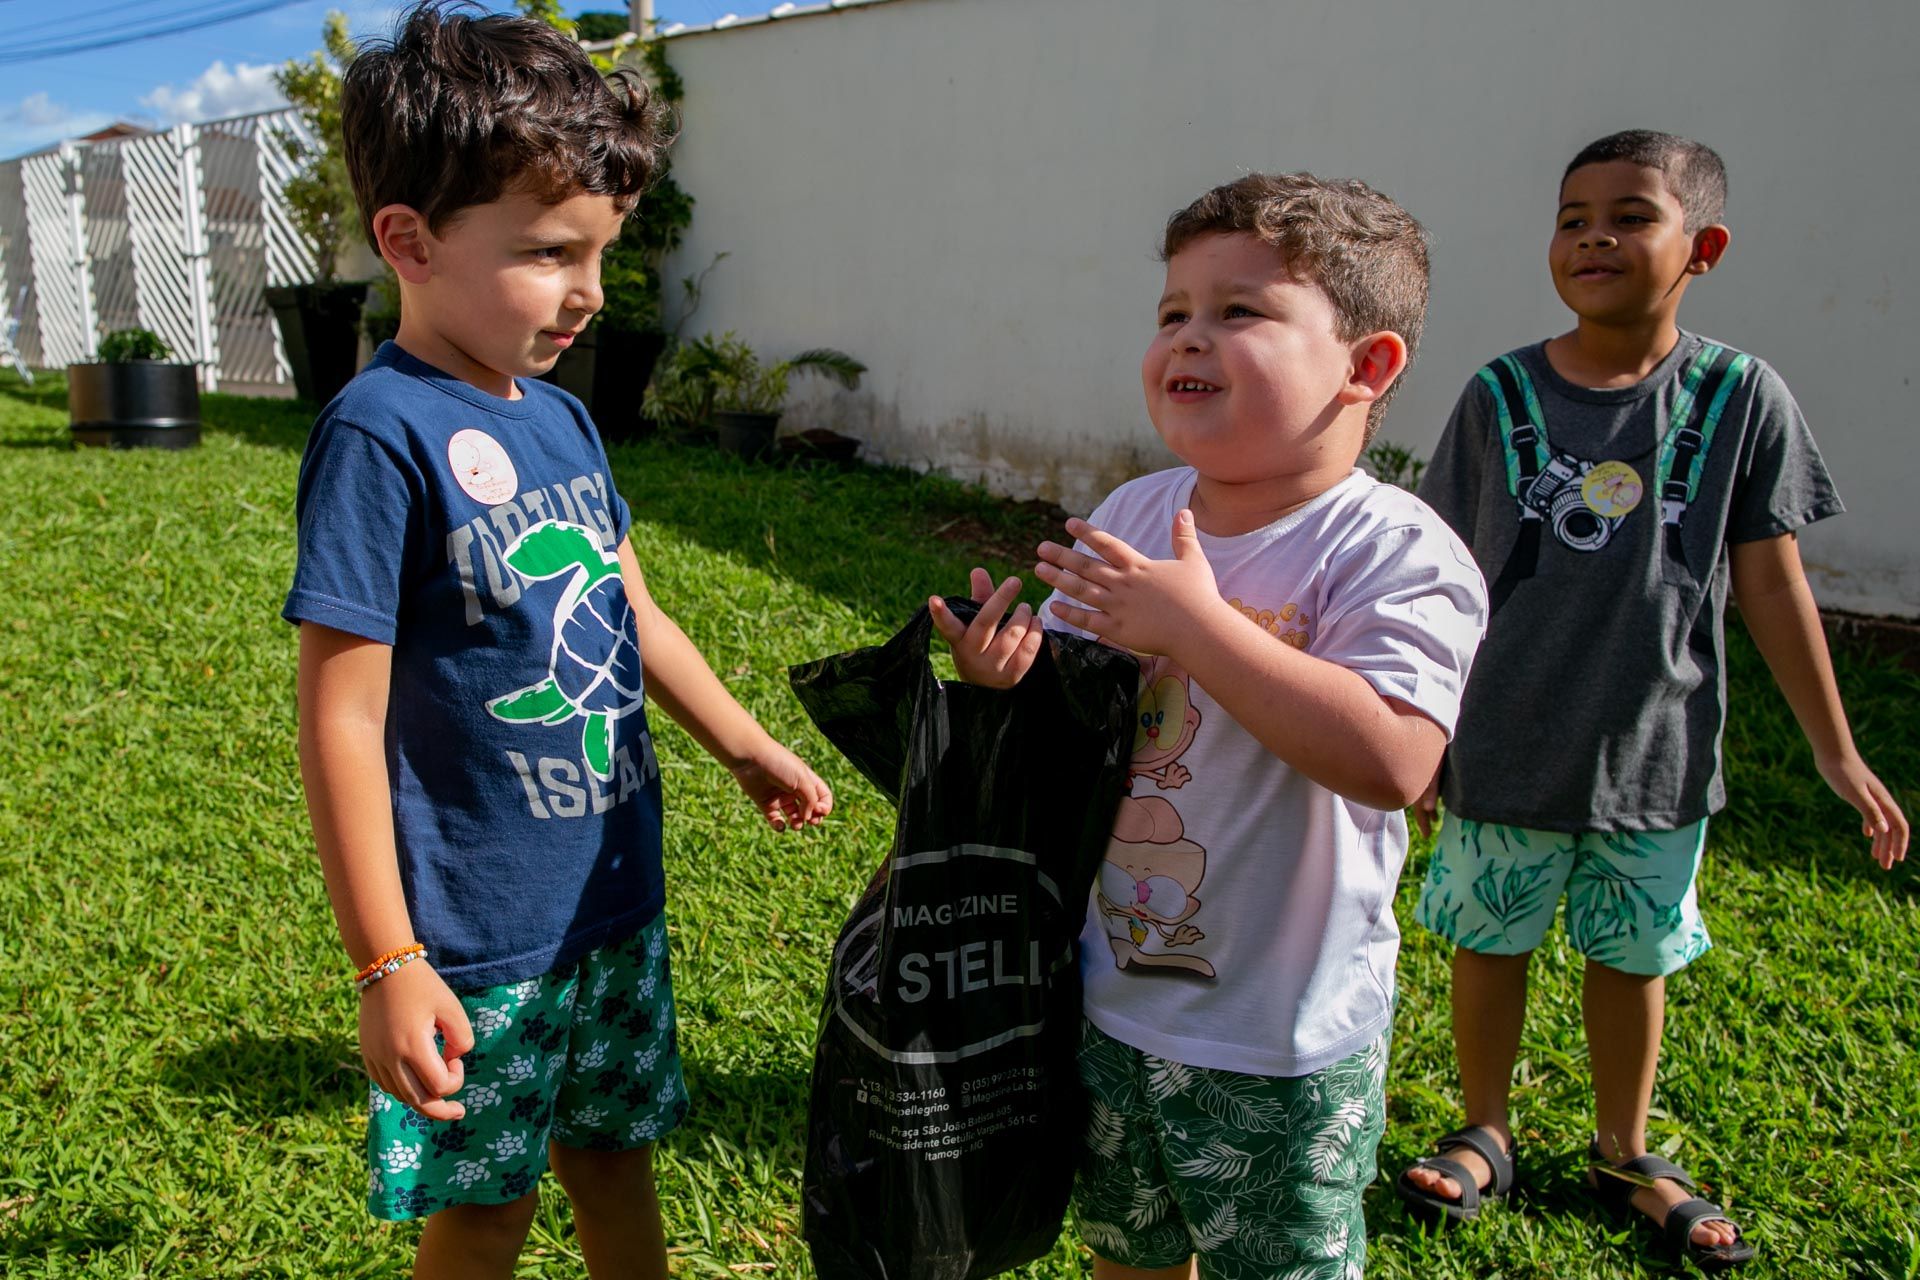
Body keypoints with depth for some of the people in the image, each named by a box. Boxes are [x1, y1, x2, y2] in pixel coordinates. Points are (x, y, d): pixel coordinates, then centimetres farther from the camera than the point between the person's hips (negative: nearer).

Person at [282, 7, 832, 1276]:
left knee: (615, 1151, 23)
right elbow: (344, 719, -19)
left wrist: (746, 746, 18)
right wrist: (388, 967, -17)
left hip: (616, 891, 7)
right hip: (479, 934, -6)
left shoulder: (562, 418, 4)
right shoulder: (383, 436, -19)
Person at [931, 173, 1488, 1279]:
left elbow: (1393, 761, -34)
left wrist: (1193, 622, -32)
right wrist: (1010, 674, -16)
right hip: (1110, 999, 6)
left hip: (1280, 1048, -5)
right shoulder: (1130, 515, 0)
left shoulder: (1394, 552, -20)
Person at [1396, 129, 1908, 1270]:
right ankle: (1487, 1134, 35)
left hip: (1657, 747, 1)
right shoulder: (1502, 394, -6)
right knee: (1490, 938, 13)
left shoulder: (1741, 397, -6)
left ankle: (1625, 1152, 39)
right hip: (1503, 743, 0)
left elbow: (1771, 583, 1)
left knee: (1635, 953, 16)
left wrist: (1836, 751, 4)